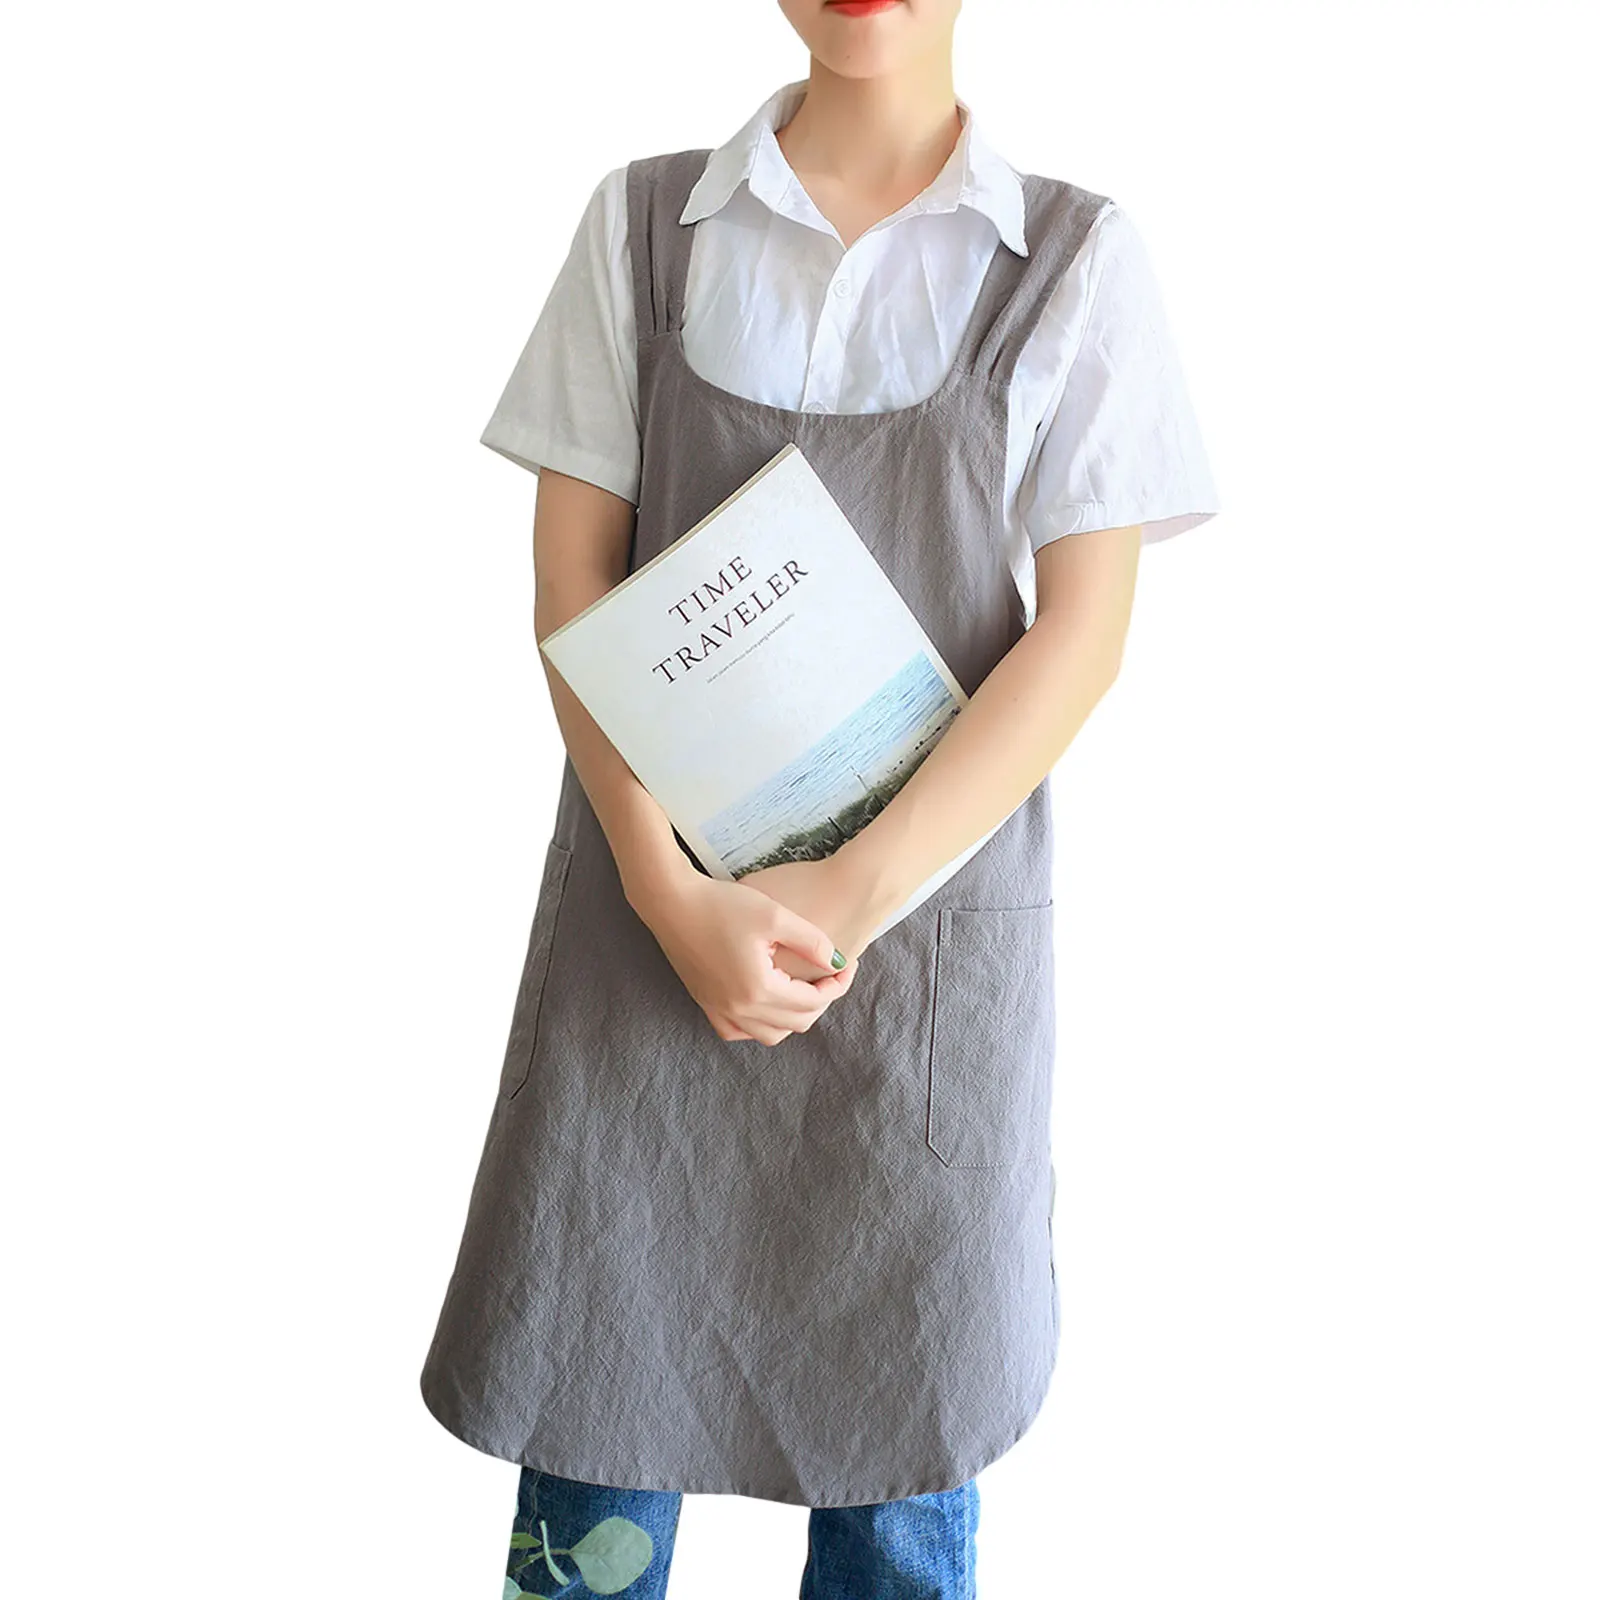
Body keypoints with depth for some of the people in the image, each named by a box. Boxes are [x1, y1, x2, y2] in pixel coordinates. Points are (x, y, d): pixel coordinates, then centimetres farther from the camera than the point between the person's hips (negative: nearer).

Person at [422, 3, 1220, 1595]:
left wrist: (851, 895, -14)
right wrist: (675, 894, -12)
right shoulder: (644, 223, 6)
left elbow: (1082, 630, -4)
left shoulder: (1078, 258, 2)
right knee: (587, 1390, 7)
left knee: (904, 1428, 9)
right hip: (653, 912, 1)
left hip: (933, 912, 0)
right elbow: (571, 579, 0)